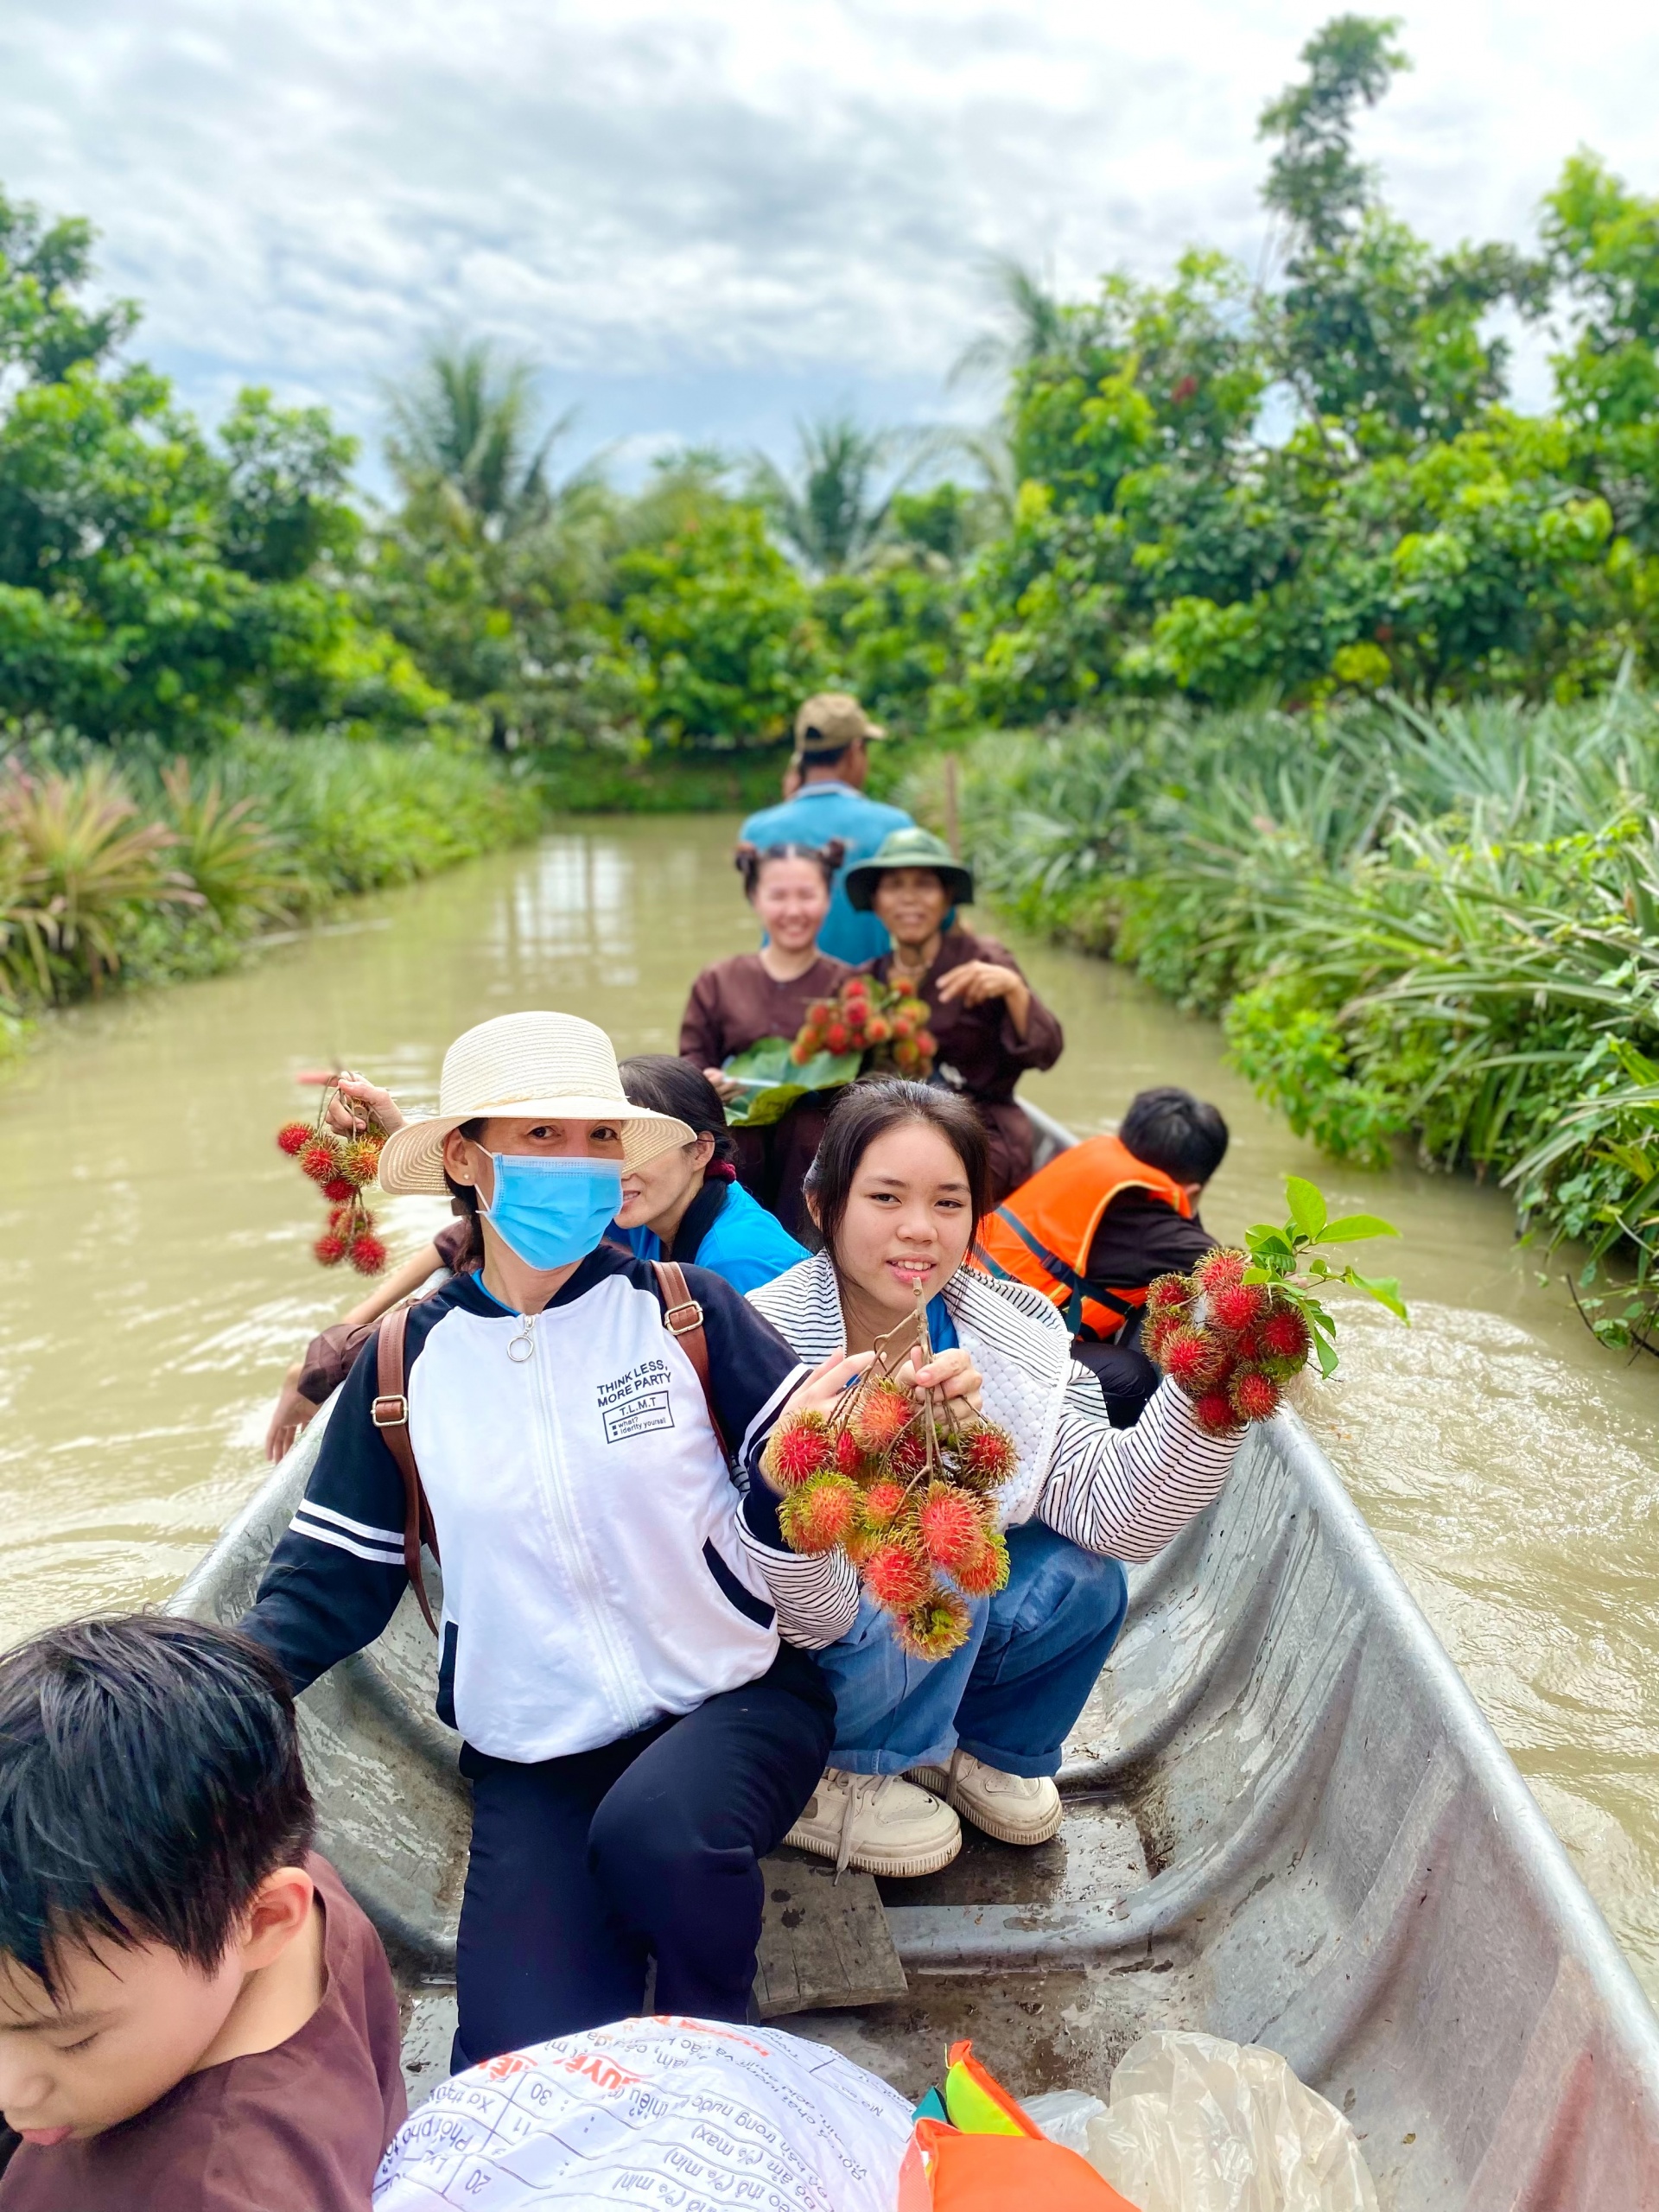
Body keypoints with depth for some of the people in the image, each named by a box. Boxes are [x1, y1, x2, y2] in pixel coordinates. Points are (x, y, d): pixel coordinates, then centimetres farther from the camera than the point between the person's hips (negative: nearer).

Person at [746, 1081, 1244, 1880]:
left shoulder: (1007, 1336, -11)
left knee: (1078, 1578, -15)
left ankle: (982, 1747, 13)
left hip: (935, 1634, 5)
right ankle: (835, 1779, -2)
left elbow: (1113, 1513, -18)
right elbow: (804, 1618, -32)